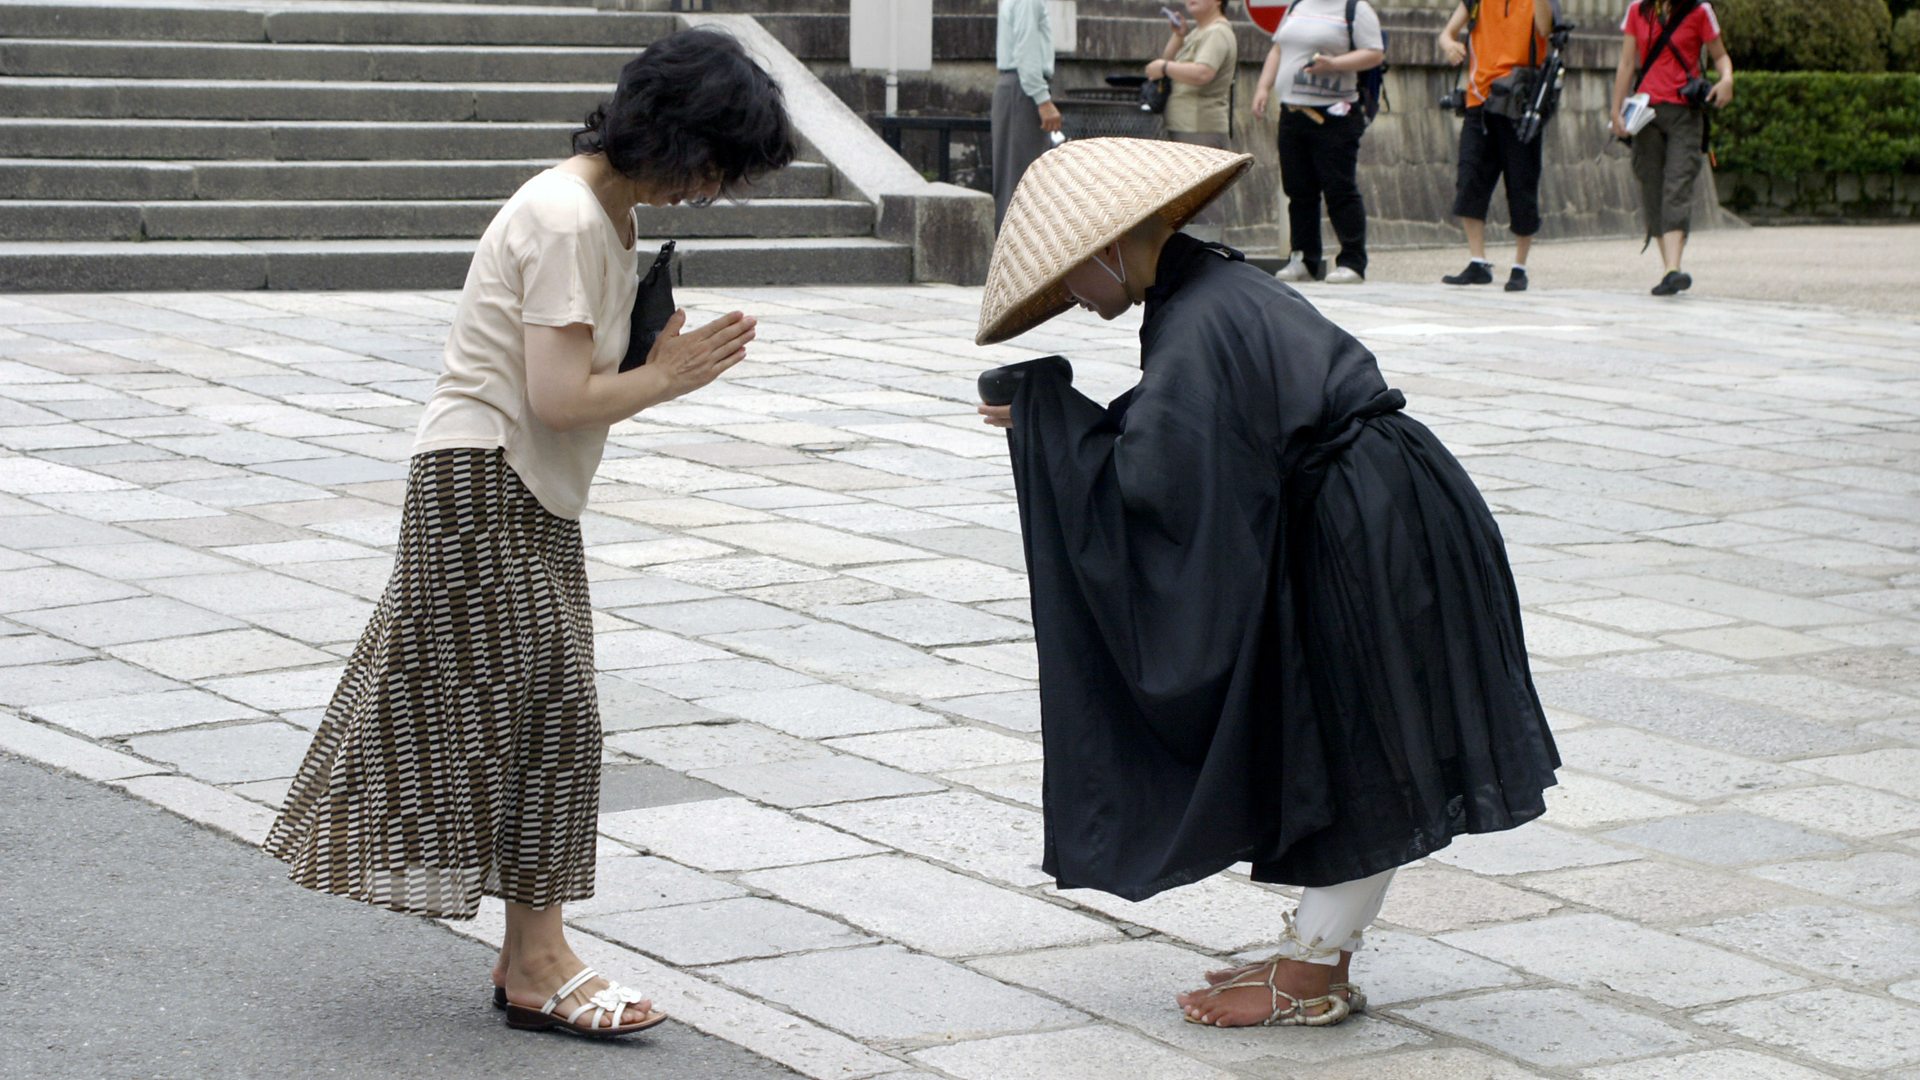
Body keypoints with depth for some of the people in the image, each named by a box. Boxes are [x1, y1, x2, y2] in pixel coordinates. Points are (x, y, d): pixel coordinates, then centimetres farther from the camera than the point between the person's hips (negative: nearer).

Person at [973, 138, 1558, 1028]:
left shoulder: (1197, 331, -21)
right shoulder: (1216, 289, 9)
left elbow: (1148, 481, -22)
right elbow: (1173, 448, 15)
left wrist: (1050, 415, -12)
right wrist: (1053, 419, 7)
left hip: (1375, 543, -10)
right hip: (1344, 528, 10)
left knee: (1360, 763, 2)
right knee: (1331, 752, 16)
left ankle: (1315, 974, 12)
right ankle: (1315, 946, 26)